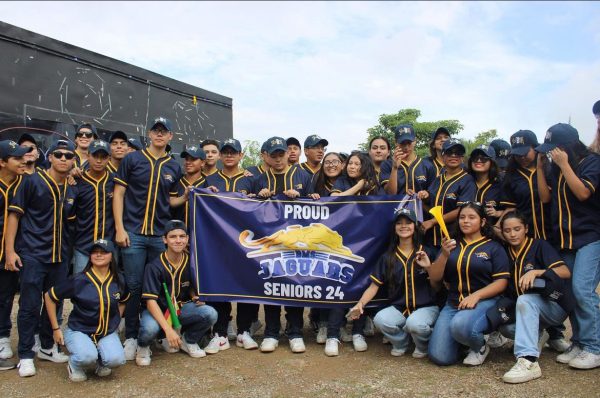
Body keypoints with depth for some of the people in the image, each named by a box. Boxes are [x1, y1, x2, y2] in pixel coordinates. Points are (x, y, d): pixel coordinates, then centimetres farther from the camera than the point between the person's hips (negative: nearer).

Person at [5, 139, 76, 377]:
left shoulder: (72, 189, 9)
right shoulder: (32, 181, -5)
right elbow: (14, 214, -6)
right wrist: (10, 250, -12)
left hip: (60, 257, 5)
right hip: (32, 255, -5)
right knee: (30, 306, -1)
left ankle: (47, 347, 28)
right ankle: (25, 355, 12)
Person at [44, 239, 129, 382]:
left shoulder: (119, 280, -2)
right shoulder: (78, 280, -13)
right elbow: (49, 296, -2)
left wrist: (116, 321, 9)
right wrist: (55, 329, -1)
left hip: (108, 332, 2)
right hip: (79, 330, -2)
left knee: (116, 359, -27)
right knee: (87, 357, -34)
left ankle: (100, 362, 11)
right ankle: (74, 365, 4)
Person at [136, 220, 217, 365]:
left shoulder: (190, 262, -7)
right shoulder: (154, 266, -20)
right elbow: (151, 301, -24)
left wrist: (195, 298, -13)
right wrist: (168, 329, -33)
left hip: (181, 308, 4)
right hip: (157, 310, -3)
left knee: (210, 314, -22)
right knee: (150, 329, -38)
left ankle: (188, 340, 8)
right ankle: (143, 347, 1)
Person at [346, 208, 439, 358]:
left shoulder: (426, 253, 2)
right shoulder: (388, 257, 7)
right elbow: (374, 286, 4)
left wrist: (428, 267, -17)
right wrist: (360, 304, -12)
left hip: (426, 306, -2)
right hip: (398, 308, 2)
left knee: (415, 323, -35)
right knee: (380, 319, -28)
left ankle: (423, 345, 3)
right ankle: (401, 342, 6)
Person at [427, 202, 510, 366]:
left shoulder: (494, 247, 3)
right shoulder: (451, 245, 13)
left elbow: (502, 282, -4)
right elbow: (434, 278, 5)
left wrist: (476, 296, -19)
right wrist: (444, 255, -12)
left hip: (483, 301, -3)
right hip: (453, 303, 3)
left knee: (460, 325, -36)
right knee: (439, 357, -12)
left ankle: (480, 347, -3)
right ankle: (459, 339, 19)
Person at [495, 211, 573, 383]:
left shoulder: (539, 245, -6)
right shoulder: (507, 252, 7)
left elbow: (565, 272, -19)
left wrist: (536, 272, -31)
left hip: (555, 306, -6)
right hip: (525, 310, 6)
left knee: (525, 300, -36)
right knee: (505, 326, -22)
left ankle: (529, 361, -42)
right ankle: (536, 334, 10)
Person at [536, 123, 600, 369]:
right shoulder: (556, 168, 12)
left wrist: (564, 164, -17)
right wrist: (540, 167, 1)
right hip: (564, 239, 6)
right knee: (568, 292, 5)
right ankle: (579, 343, 16)